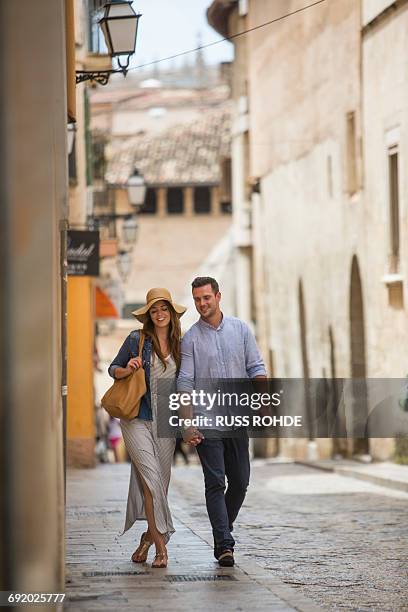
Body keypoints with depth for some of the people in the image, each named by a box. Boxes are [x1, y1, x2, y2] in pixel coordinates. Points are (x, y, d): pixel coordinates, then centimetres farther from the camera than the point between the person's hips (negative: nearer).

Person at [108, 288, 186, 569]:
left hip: (165, 423, 3)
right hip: (137, 420, -3)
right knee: (151, 477, -16)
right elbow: (113, 368, 8)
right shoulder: (136, 340, -1)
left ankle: (149, 535, 25)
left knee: (160, 483, 6)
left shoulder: (179, 345, 8)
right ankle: (161, 543, -13)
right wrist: (127, 370, -14)